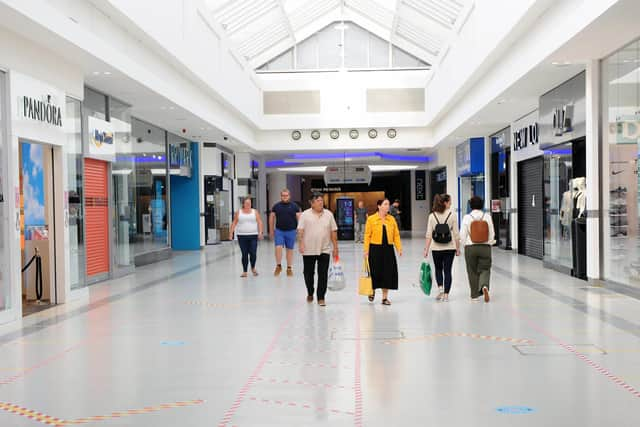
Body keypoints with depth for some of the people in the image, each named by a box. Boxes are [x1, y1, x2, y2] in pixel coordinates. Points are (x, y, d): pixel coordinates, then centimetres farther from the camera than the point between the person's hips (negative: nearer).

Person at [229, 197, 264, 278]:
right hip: (242, 236, 0)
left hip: (253, 236, 0)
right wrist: (231, 232, -1)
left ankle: (253, 268, 22)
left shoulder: (255, 212, 5)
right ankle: (244, 271, 10)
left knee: (253, 253, -5)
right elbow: (234, 223, 7)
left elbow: (259, 222, 1)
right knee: (244, 254, 0)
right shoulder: (238, 213, 6)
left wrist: (260, 232, -9)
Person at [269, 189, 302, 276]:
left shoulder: (294, 206, 1)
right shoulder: (276, 206, 4)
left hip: (291, 231, 0)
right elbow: (272, 218, 10)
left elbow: (299, 218, 2)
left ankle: (289, 268, 16)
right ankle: (278, 266, 7)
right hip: (279, 231, 0)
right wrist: (271, 230, 9)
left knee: (290, 250, 7)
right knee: (278, 248, -10)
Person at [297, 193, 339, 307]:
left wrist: (335, 247, 4)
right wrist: (301, 244, -16)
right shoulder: (305, 215, -1)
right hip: (308, 250, -1)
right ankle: (310, 294, 31)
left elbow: (333, 232, 7)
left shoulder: (328, 214, 5)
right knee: (309, 273, 11)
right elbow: (300, 231, -5)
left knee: (323, 275, -2)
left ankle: (321, 297, 4)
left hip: (324, 250, 1)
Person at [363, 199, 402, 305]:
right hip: (375, 249, -3)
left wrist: (399, 248, -3)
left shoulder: (392, 219, 6)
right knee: (375, 271, 3)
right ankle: (372, 291, 33)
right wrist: (366, 250, -9)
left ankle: (385, 297, 14)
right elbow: (367, 236, -4)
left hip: (388, 249, 3)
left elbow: (396, 235, 6)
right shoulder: (371, 219, -3)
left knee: (388, 272, 3)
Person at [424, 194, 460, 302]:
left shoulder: (432, 216, -3)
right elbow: (456, 234, -5)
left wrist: (426, 249, -1)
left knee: (438, 269, 19)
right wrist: (458, 248, 4)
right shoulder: (452, 215, -6)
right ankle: (446, 294, 7)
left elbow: (429, 235, -5)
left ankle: (440, 288, 0)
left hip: (436, 248, 1)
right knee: (447, 270, 7)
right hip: (450, 248, -1)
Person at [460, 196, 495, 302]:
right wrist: (489, 244, 14)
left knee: (473, 272, 10)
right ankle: (484, 286, -19)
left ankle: (475, 295, 15)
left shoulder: (467, 217, -7)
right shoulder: (487, 217, -3)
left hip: (470, 248, -1)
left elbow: (463, 235, -6)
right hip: (485, 247, 1)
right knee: (484, 269, 9)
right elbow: (492, 234, 1)